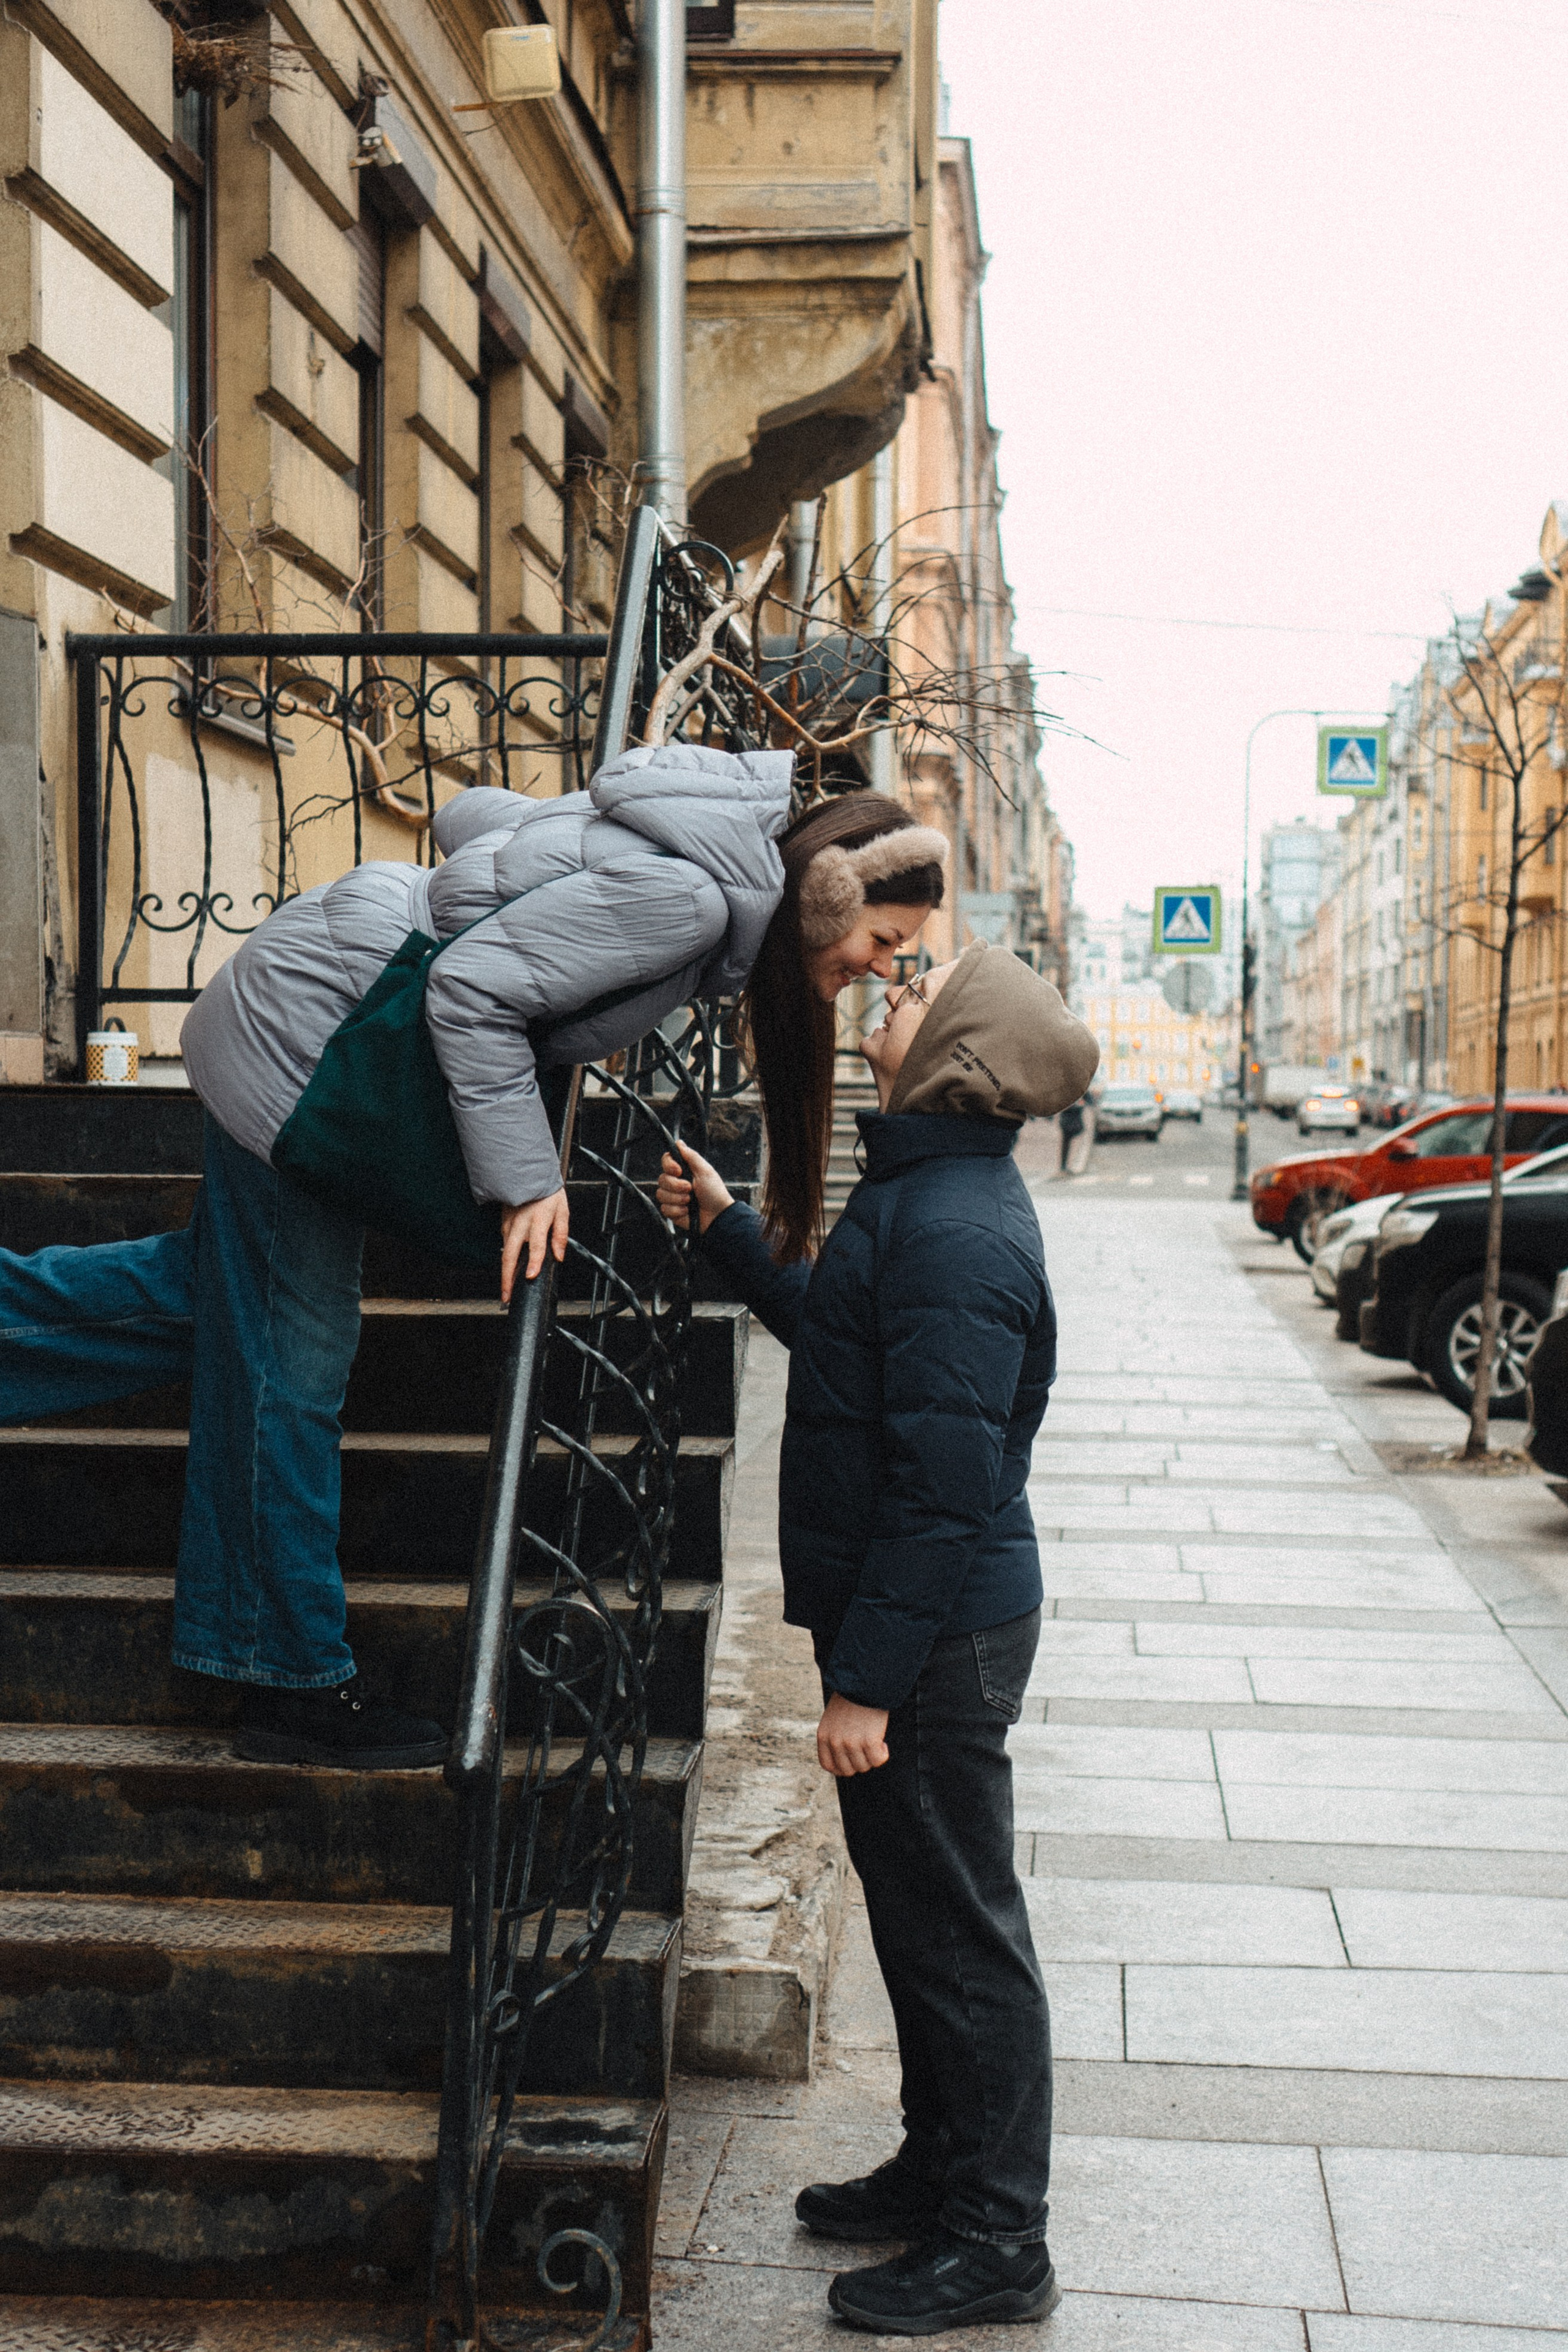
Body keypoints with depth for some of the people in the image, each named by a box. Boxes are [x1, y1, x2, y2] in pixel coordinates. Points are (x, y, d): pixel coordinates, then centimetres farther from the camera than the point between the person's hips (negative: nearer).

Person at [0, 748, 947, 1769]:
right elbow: (472, 989, -26)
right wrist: (525, 1177, -23)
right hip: (305, 1023, -9)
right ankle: (295, 1684, 8)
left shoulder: (716, 851, 5)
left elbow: (476, 813, 12)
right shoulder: (685, 896, -24)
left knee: (222, 1290, 16)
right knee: (294, 1354, -1)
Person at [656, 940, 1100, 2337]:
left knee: (958, 1933, 2)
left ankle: (996, 2245, 16)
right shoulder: (928, 1189, 9)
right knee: (919, 1916, 20)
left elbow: (944, 1485, -26)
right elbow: (841, 1333, 27)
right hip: (924, 1621, 10)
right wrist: (727, 1229, 27)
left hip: (939, 1639, -10)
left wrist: (866, 1680, -23)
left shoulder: (958, 1234, -24)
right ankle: (945, 2171, 36)